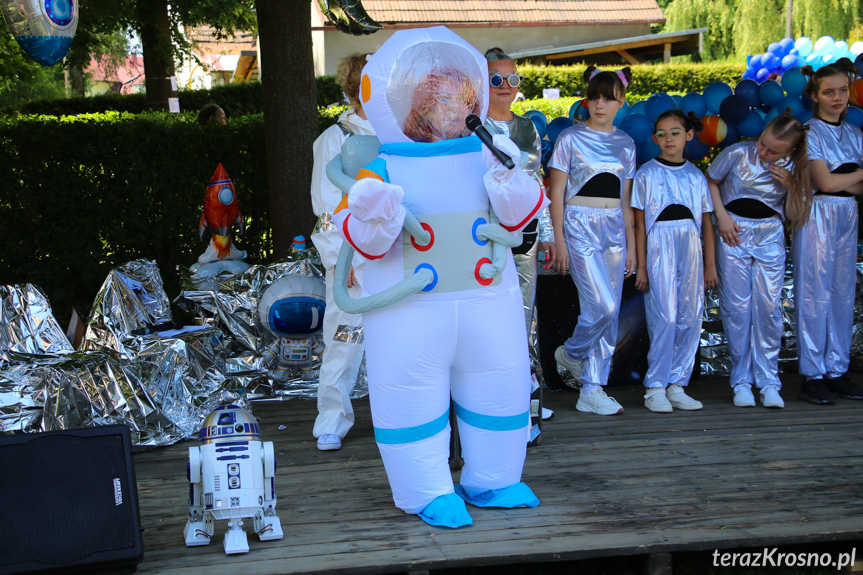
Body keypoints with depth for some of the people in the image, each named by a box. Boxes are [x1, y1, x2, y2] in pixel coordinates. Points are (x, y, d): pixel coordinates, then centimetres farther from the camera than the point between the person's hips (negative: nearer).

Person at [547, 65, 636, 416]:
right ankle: (570, 352, 14)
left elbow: (626, 200, 15)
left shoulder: (625, 144, 12)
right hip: (580, 226, -5)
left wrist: (631, 245, 10)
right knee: (603, 306, -16)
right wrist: (558, 240, -9)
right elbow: (557, 192, -2)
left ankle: (592, 391, 10)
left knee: (609, 313, 2)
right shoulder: (571, 138, 0)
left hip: (615, 229, 5)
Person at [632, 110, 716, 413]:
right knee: (665, 317, -11)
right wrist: (641, 266, -5)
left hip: (691, 251, 4)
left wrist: (710, 263, 8)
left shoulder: (696, 175, 13)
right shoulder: (647, 173, 4)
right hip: (659, 248, -4)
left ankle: (677, 385, 9)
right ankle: (655, 388, -3)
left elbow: (707, 223, 14)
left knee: (690, 318, 1)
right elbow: (640, 223, 1)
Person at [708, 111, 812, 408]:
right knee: (737, 307, -4)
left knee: (769, 308, -4)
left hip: (770, 237, 1)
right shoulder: (737, 154, -8)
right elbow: (710, 181, 7)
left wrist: (792, 187, -15)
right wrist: (722, 216, -5)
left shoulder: (792, 168, -1)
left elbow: (794, 216, 3)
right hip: (734, 233, -1)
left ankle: (768, 382, 4)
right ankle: (741, 381, 5)